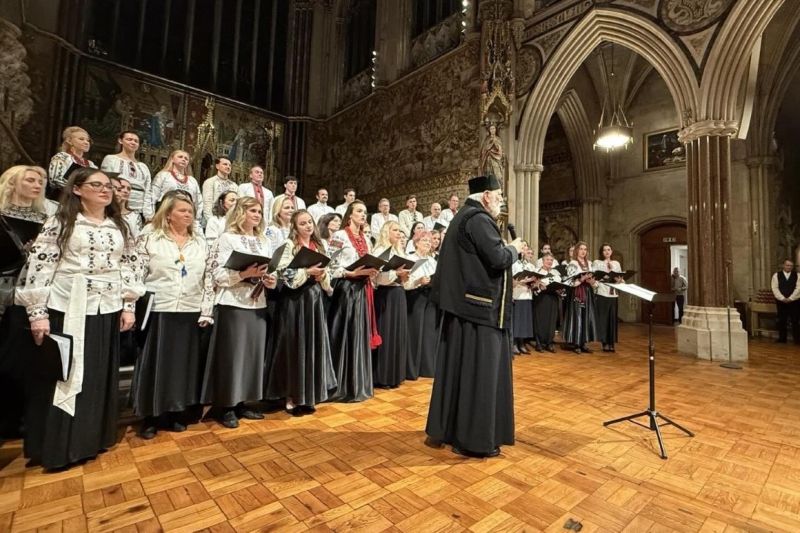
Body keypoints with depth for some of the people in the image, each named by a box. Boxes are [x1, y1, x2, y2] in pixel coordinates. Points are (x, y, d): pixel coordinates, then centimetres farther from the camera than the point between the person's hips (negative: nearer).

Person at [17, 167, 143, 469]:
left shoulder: (120, 227, 10)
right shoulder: (60, 223, -2)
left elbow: (130, 267, 9)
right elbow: (39, 266, -6)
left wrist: (129, 306, 3)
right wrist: (38, 313, -11)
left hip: (107, 312, 4)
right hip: (67, 310, -4)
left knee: (99, 378, 11)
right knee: (61, 377, 5)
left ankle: (89, 440, 26)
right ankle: (56, 447, 21)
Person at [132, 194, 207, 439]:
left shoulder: (201, 243, 10)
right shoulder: (149, 240, 2)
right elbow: (137, 274, -1)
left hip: (190, 312, 3)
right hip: (158, 311, -3)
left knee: (183, 362, 9)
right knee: (155, 363, 5)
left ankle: (177, 413, 22)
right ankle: (150, 417, 19)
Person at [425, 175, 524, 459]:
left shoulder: (462, 217, 19)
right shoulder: (479, 219, -13)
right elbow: (498, 258, -21)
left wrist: (507, 250, 18)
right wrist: (514, 248, -1)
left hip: (461, 304, 10)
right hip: (480, 307, -10)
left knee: (455, 368, 14)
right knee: (478, 373, -1)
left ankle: (444, 429, 25)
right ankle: (473, 439, 10)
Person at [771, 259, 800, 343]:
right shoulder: (776, 275, 4)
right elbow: (775, 288, -3)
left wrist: (790, 299, -13)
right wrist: (783, 298, -13)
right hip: (781, 302, 0)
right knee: (782, 321, 5)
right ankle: (782, 339, 12)